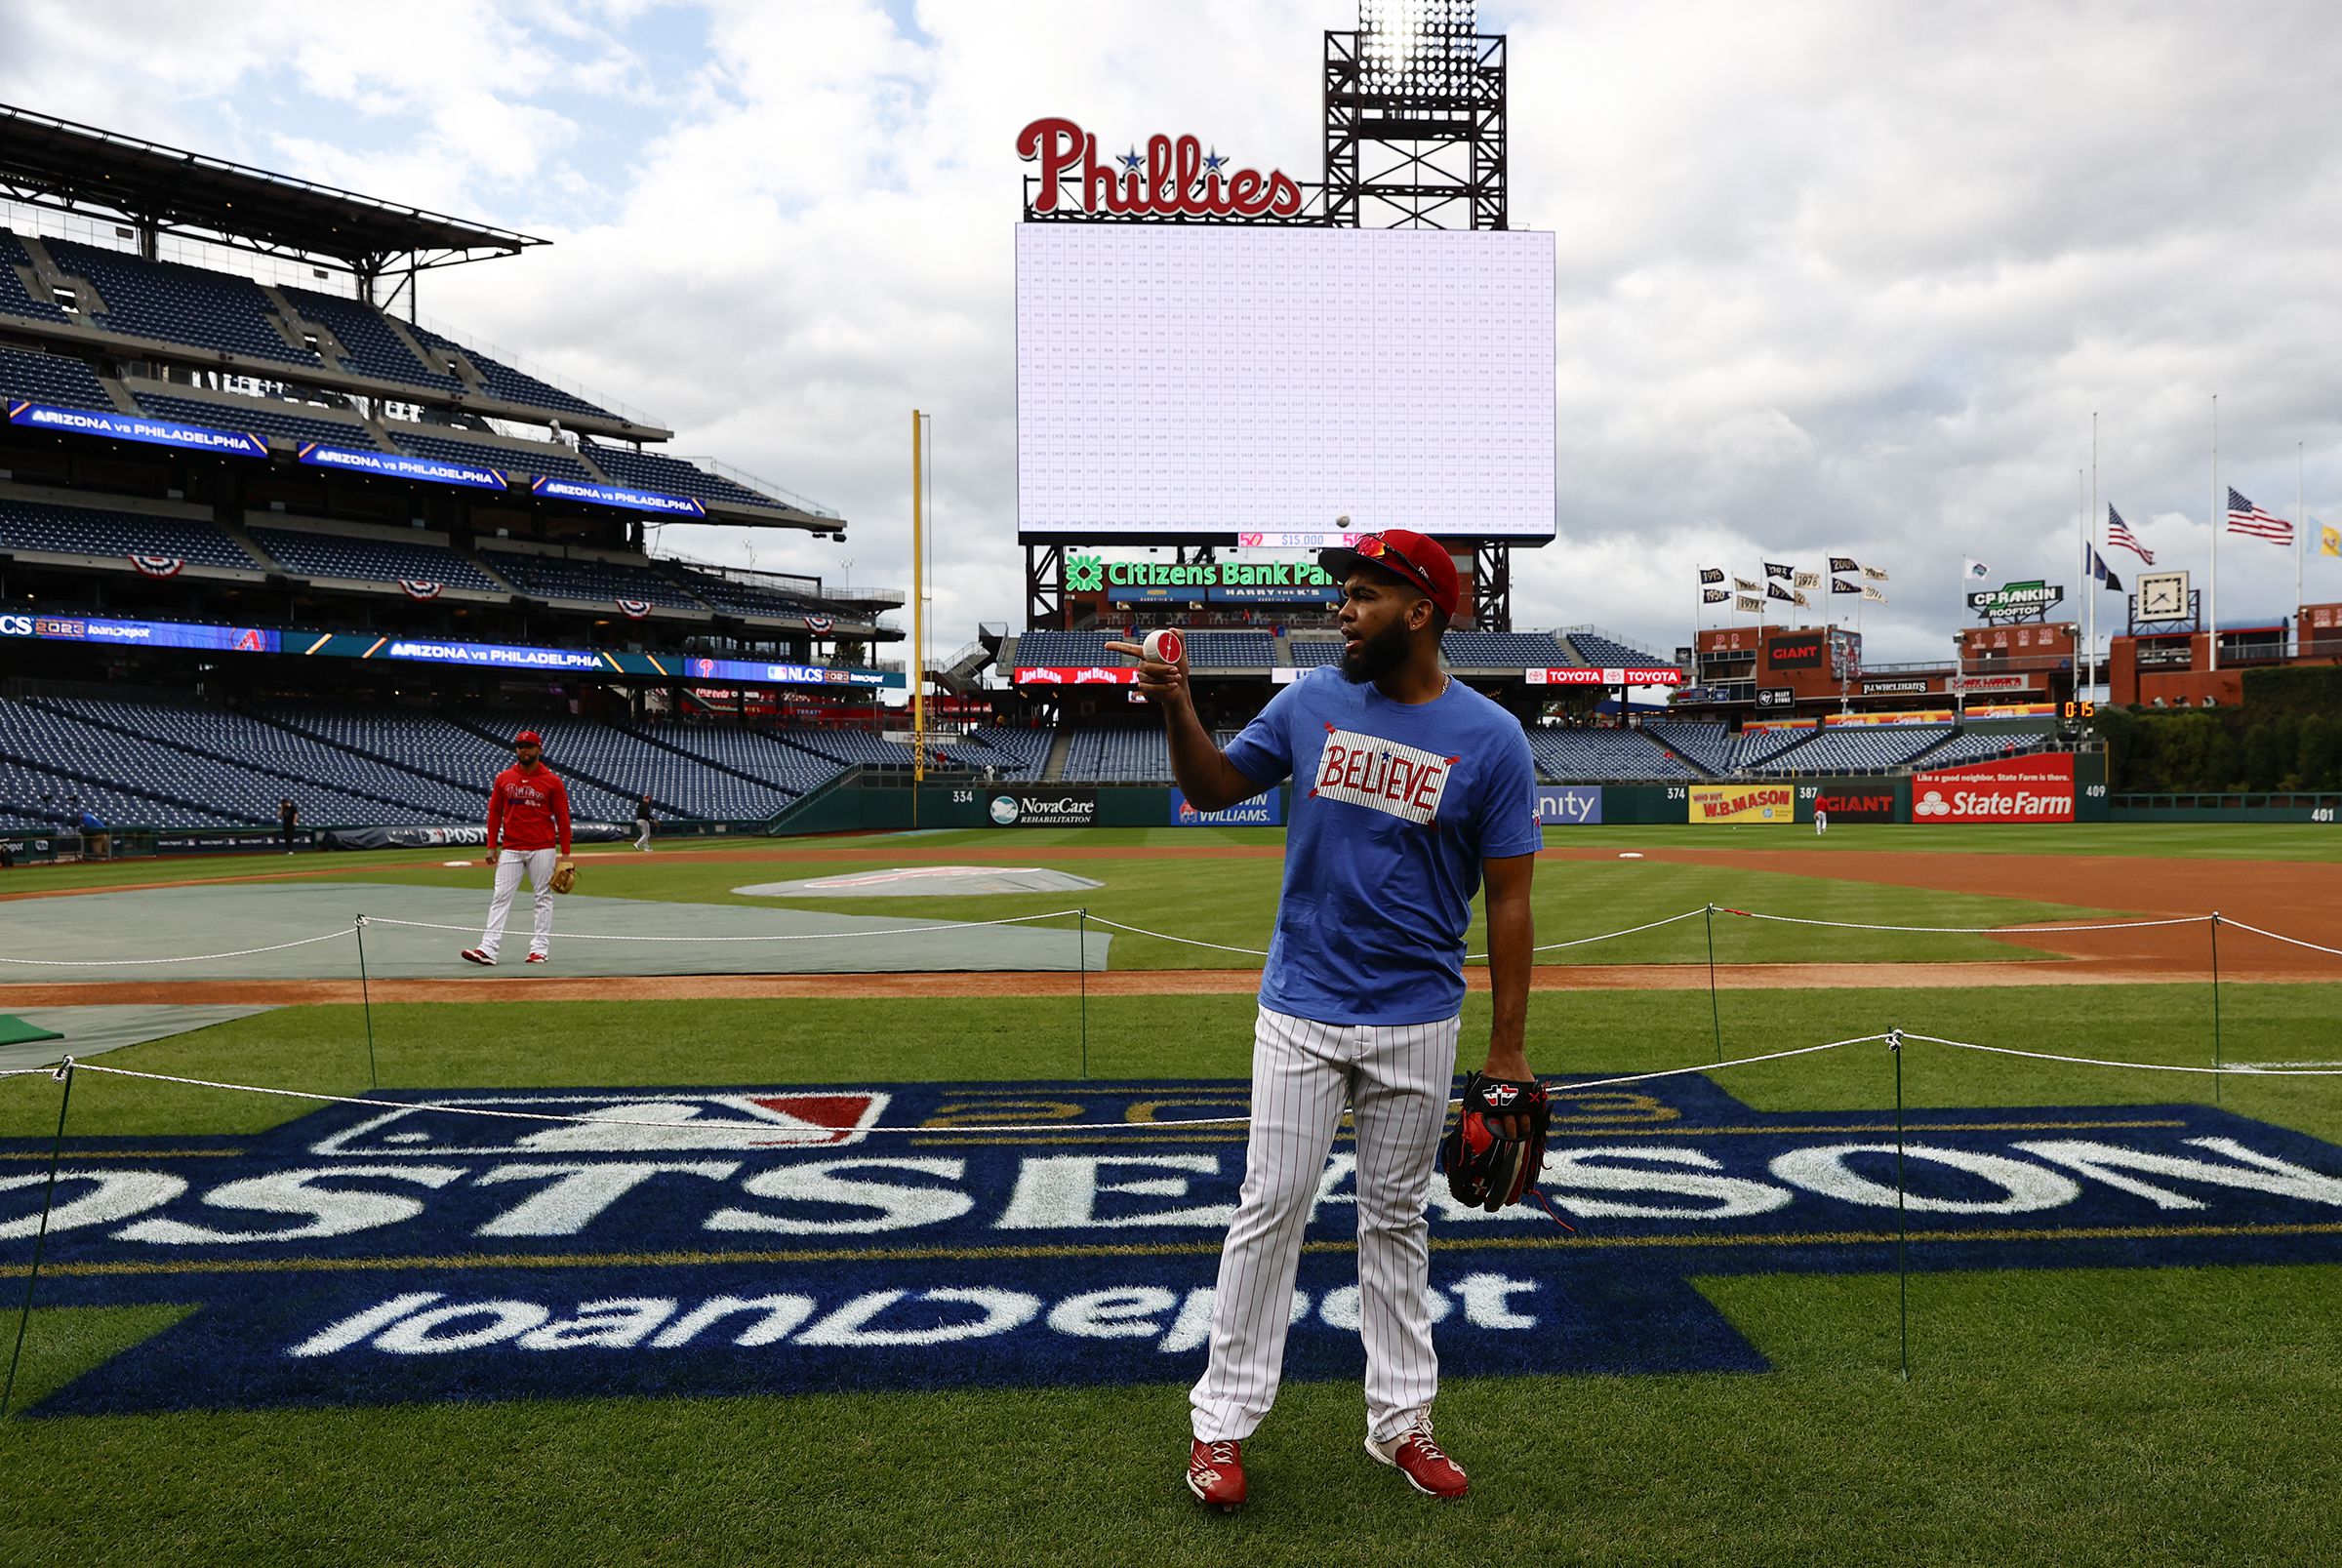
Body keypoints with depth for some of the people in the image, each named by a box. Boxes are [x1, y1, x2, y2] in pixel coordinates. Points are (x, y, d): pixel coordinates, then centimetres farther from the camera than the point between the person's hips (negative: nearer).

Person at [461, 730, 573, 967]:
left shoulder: (552, 781, -1)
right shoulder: (503, 778, 6)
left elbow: (562, 818, 0)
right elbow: (494, 813, 10)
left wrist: (565, 854, -3)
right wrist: (491, 846, 4)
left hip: (542, 849, -2)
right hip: (510, 849, 2)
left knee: (543, 898, 3)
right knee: (500, 898, -4)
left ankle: (540, 948, 10)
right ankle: (488, 950, -9)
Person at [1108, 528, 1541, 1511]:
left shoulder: (1490, 739, -8)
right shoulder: (1313, 702, 0)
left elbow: (1509, 898, -6)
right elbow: (1216, 787, 9)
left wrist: (1507, 1048, -7)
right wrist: (1178, 713, -11)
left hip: (1416, 1023, -1)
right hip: (1300, 1011, 1)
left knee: (1395, 1219, 12)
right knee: (1270, 1207, 2)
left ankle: (1400, 1420, 25)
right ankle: (1221, 1423, 12)